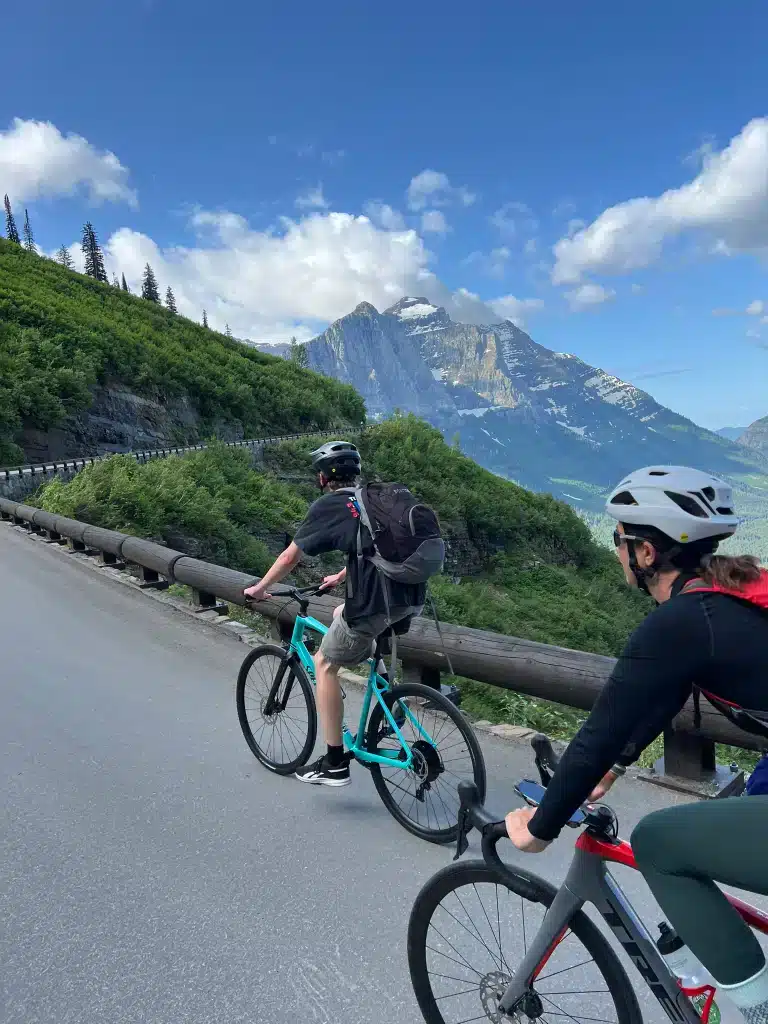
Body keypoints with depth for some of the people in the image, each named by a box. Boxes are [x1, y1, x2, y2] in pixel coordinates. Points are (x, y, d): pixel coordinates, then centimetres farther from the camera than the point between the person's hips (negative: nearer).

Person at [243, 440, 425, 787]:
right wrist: (341, 577, 50)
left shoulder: (327, 506, 2)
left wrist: (260, 589, 24)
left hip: (376, 604, -7)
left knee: (325, 665, 14)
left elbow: (290, 556, 8)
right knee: (341, 614, 33)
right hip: (413, 598, 7)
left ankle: (334, 764, 18)